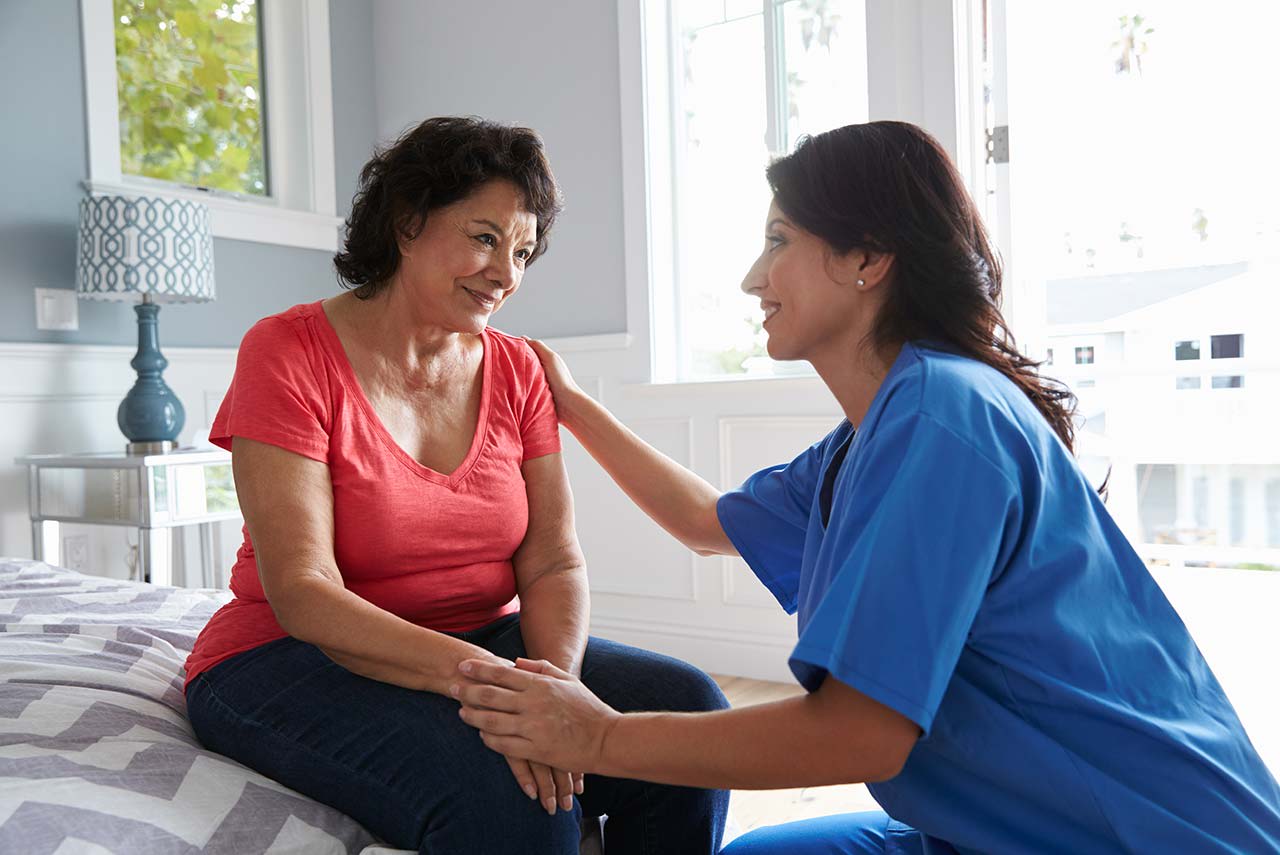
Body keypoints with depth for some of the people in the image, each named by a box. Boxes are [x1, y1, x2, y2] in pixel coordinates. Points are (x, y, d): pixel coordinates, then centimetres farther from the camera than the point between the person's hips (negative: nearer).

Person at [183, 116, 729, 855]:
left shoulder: (517, 371, 3)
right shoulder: (288, 352, -10)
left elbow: (553, 564, -3)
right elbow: (302, 594, -18)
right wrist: (472, 673, -32)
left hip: (481, 647, 5)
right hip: (295, 659, -4)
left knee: (688, 710, -18)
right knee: (508, 793, -33)